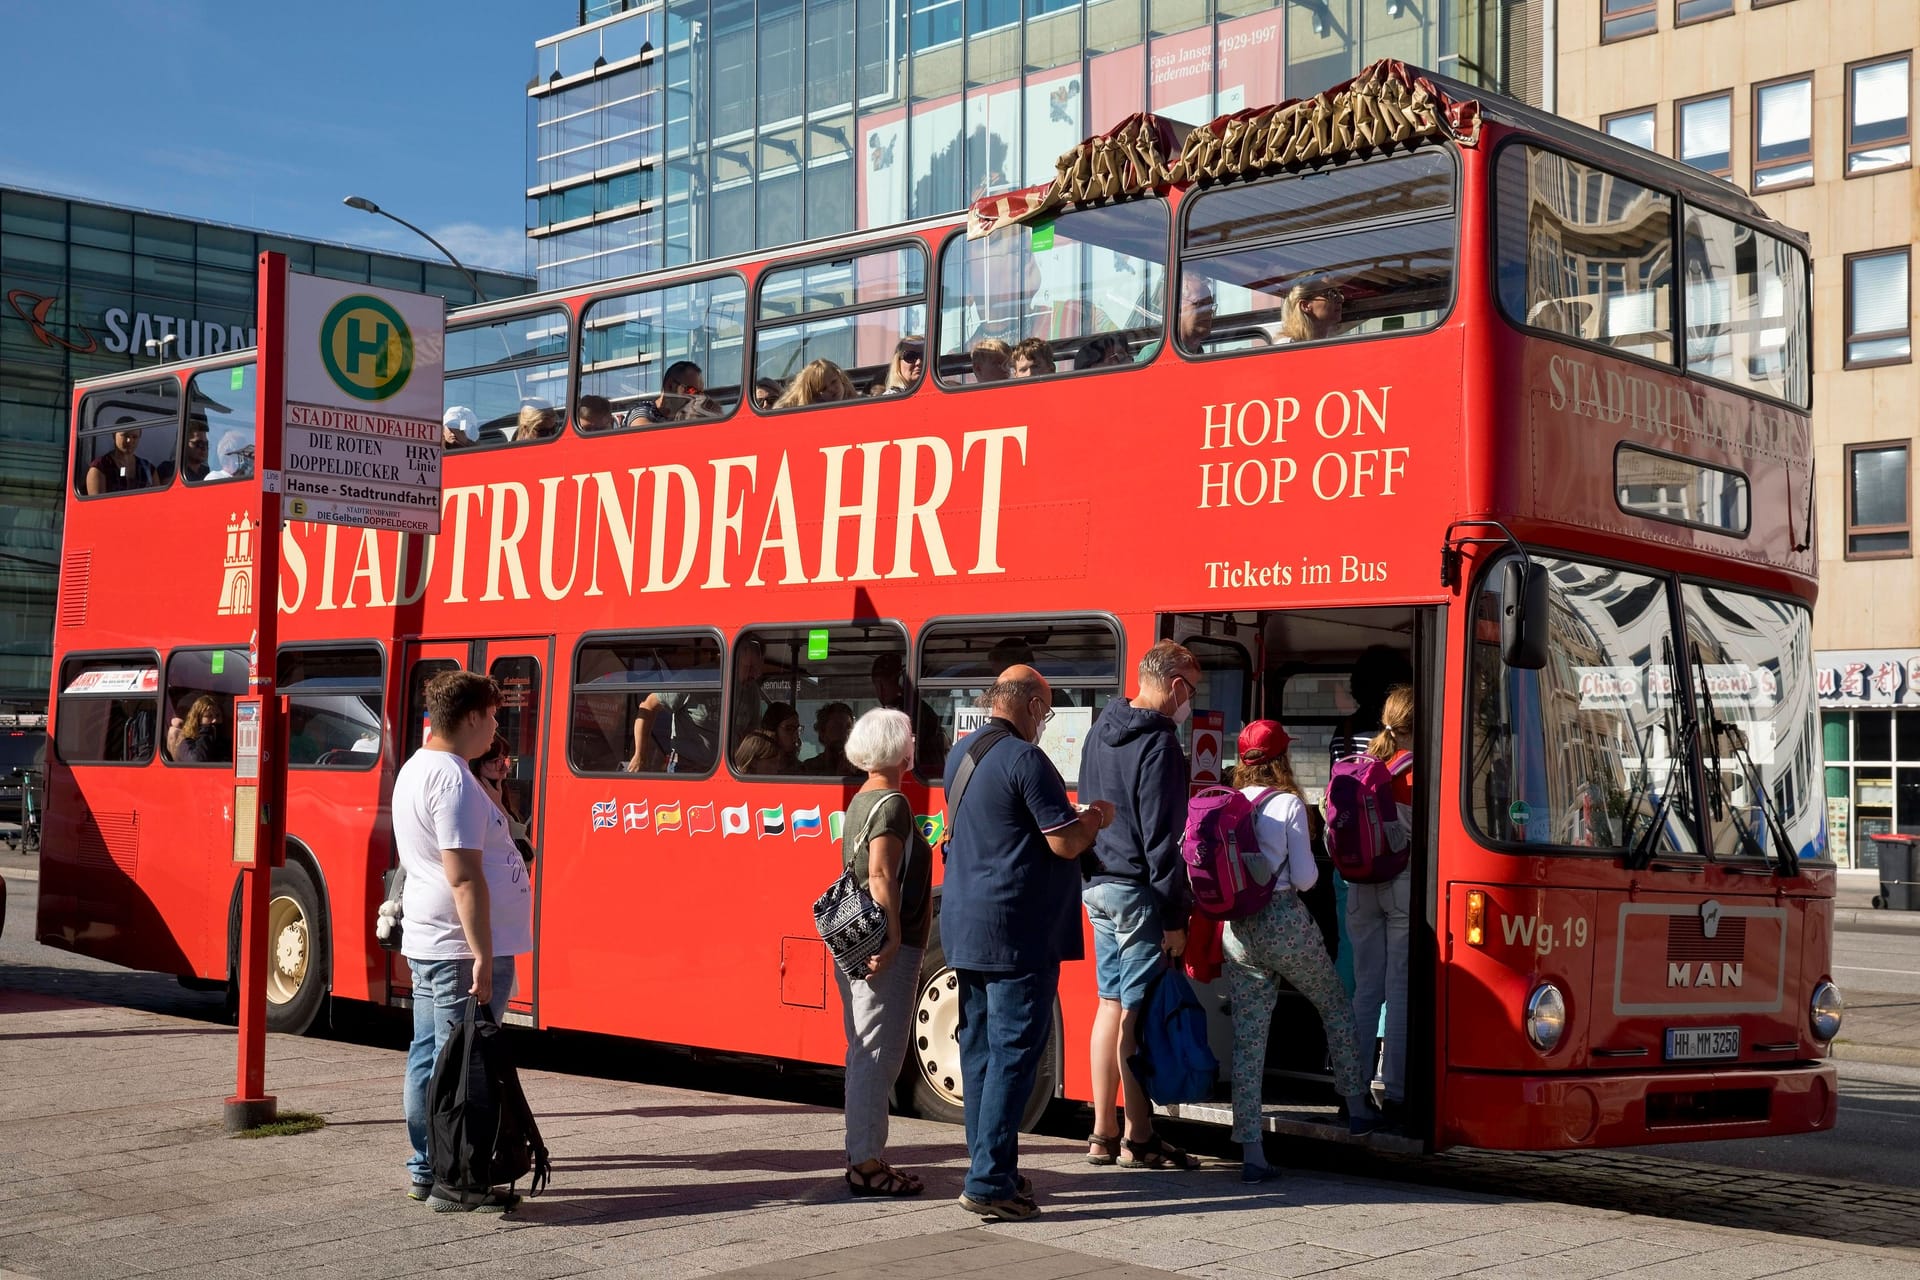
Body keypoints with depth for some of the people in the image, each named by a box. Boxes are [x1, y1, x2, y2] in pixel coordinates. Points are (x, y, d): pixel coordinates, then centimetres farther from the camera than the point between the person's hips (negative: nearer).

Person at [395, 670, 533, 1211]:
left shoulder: (414, 769, 14)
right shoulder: (453, 780, -19)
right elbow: (464, 877, -24)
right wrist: (483, 956, -24)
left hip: (425, 941, 10)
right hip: (461, 947, -10)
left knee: (430, 1056, 14)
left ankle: (424, 1170, 22)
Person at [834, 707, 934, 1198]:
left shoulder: (860, 802, 15)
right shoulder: (892, 804, -13)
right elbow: (881, 877, -21)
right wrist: (892, 937, -23)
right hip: (889, 951, -10)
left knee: (865, 1054, 14)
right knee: (879, 1055, -6)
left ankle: (862, 1157, 20)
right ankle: (868, 1166, -4)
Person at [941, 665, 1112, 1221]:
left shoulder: (960, 757, 13)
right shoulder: (1025, 759, -14)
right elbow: (1065, 842, -16)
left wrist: (1075, 818, 23)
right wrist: (1095, 818, 5)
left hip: (964, 926, 9)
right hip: (1016, 934, -9)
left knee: (979, 1049, 13)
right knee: (1013, 1053, -5)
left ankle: (988, 1168, 19)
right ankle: (989, 1183, -7)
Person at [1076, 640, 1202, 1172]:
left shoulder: (1101, 731, 12)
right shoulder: (1159, 744, -15)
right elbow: (1161, 836, -18)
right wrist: (1174, 917, -16)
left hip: (1097, 884, 9)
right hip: (1137, 891, -9)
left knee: (1111, 1002, 13)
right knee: (1137, 1011, -3)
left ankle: (1102, 1133, 18)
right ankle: (1138, 1139, 3)